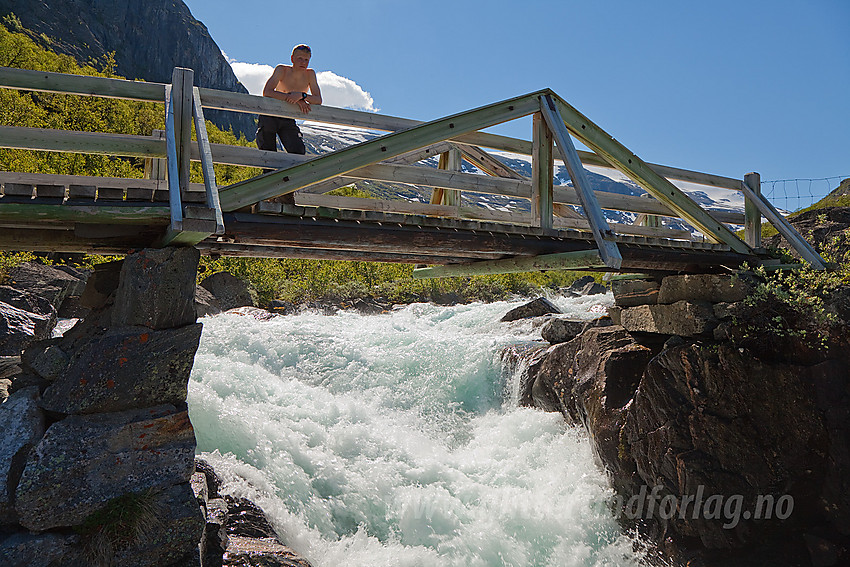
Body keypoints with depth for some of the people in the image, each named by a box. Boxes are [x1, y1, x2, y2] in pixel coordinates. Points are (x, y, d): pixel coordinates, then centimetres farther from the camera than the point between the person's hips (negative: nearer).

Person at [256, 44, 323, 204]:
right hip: (269, 117, -2)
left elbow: (318, 100, -11)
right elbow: (267, 92, -26)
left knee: (299, 151, -17)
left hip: (288, 120, 2)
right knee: (269, 154, -11)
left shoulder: (310, 74, -3)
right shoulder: (282, 70, -13)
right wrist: (294, 99, -31)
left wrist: (301, 95, -31)